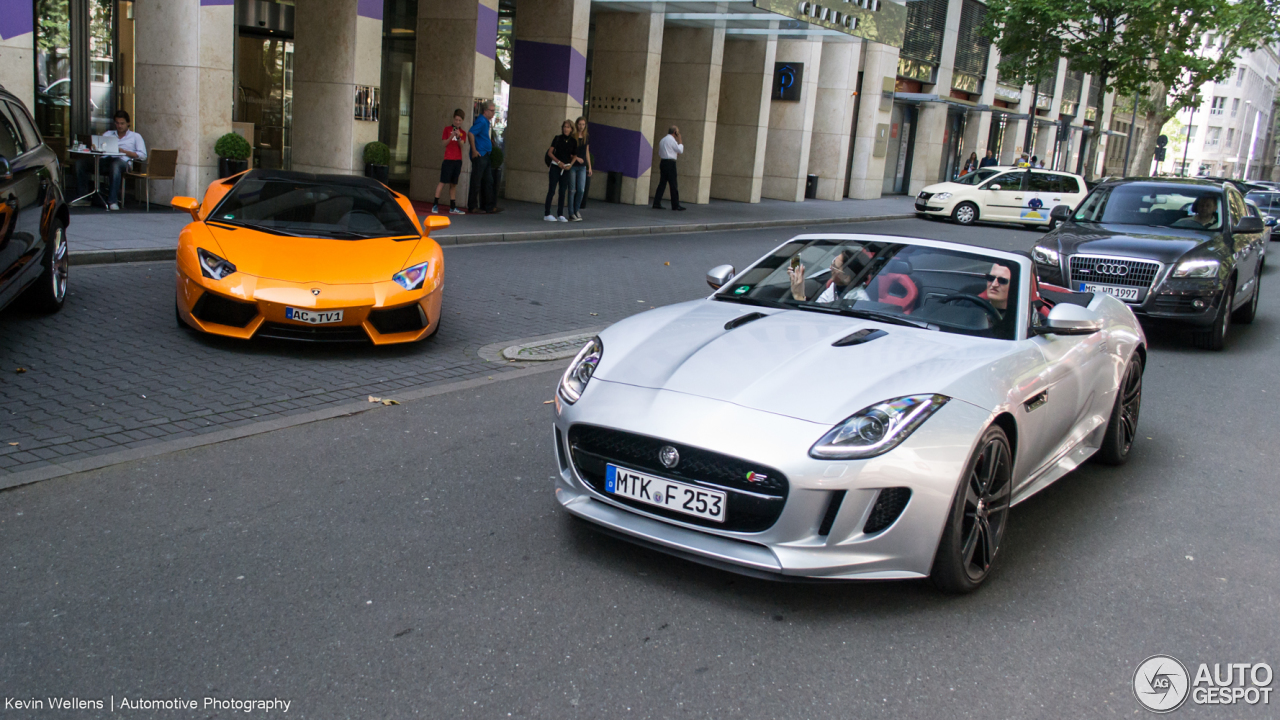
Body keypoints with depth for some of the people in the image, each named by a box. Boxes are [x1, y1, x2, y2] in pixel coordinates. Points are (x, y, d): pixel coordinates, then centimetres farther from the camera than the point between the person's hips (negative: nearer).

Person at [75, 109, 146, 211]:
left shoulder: (135, 137, 19)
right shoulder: (108, 134, 32)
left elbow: (143, 155, 4)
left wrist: (124, 151, -6)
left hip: (123, 162, -5)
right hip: (105, 161, 5)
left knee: (115, 164, -43)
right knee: (80, 162, -18)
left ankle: (113, 201, -42)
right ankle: (83, 196, -12)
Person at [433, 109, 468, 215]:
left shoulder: (463, 133, 11)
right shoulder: (447, 129, 4)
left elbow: (461, 145, -2)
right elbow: (444, 143, -2)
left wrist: (458, 137, -18)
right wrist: (451, 137, -17)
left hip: (458, 161, 3)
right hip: (448, 160, -3)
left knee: (454, 183, 7)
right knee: (443, 181, -7)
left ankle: (452, 208, 9)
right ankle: (435, 205, -4)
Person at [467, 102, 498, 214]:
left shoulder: (487, 122, 15)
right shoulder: (481, 121, -14)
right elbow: (470, 133, -24)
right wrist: (474, 150, -23)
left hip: (486, 156, 10)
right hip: (479, 155, -10)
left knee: (488, 181, 13)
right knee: (476, 182, -4)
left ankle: (488, 206, 19)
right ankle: (472, 207, 2)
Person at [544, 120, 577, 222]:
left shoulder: (573, 141, 5)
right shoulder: (557, 138, -2)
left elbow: (575, 155, 13)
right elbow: (550, 152, -4)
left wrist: (570, 165, -4)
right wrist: (558, 162, -16)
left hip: (566, 168, 3)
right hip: (555, 166, -3)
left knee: (563, 192, 4)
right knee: (552, 190, -4)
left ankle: (560, 215, 9)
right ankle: (547, 214, -2)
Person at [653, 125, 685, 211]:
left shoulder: (663, 140, 18)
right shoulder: (671, 140, -9)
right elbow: (680, 150, -6)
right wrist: (680, 141, 4)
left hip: (663, 162, 8)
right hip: (670, 163, -8)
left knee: (662, 183, 7)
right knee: (673, 184, -4)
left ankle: (656, 203, 2)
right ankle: (675, 205, -1)